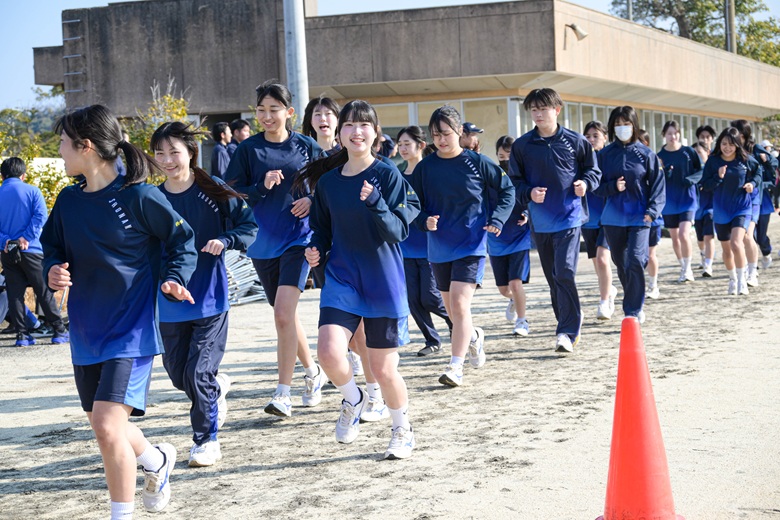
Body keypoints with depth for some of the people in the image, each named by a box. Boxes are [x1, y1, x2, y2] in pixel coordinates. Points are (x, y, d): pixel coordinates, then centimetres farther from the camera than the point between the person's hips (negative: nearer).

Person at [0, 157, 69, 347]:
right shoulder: (32, 191, -1)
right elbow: (40, 216, -13)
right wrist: (26, 238, -14)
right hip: (32, 251, -2)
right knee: (45, 292, 3)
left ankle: (22, 334, 4)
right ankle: (60, 331, 5)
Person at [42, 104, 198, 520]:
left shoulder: (138, 196, -13)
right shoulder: (68, 200, 3)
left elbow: (182, 239, -2)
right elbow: (53, 246, 16)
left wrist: (174, 279, -17)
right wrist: (53, 271, -6)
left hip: (131, 328, -7)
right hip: (86, 329, 7)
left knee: (108, 426, -16)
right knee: (102, 424, 16)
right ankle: (156, 460, 46)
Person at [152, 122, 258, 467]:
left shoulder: (213, 192, -7)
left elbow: (249, 223, -3)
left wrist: (225, 241, -20)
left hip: (210, 298, -4)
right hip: (171, 301, 4)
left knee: (197, 374, -7)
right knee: (178, 374, 12)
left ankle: (206, 440, 11)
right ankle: (217, 386, 45)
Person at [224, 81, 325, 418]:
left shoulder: (307, 147, 0)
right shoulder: (248, 149, 1)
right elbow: (232, 194, -2)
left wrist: (312, 200, -11)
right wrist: (262, 186, -17)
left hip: (297, 238, -3)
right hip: (263, 242, 3)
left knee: (283, 313, -17)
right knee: (286, 315, 13)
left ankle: (283, 393, -12)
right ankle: (312, 373, 34)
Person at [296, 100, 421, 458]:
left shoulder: (387, 175, -6)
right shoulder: (327, 181, 5)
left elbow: (398, 230, -12)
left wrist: (375, 203, -29)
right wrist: (316, 250, -4)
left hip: (383, 282, -2)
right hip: (340, 278, 3)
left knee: (383, 368, 3)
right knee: (329, 351, -20)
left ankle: (403, 430, 31)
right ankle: (353, 399, 13)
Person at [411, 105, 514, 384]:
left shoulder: (477, 162, -6)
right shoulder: (424, 167, 0)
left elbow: (507, 190, 3)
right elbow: (414, 205, 6)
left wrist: (497, 219, -10)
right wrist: (425, 221, -15)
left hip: (471, 244, -4)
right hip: (439, 247, 4)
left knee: (460, 303, -16)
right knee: (451, 308, 14)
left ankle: (456, 366, -12)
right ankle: (473, 336, 45)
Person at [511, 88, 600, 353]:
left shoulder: (576, 141, 0)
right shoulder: (522, 146, 3)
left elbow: (593, 170, 10)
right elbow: (514, 182, 8)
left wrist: (585, 183, -11)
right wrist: (529, 193, -12)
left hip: (569, 218, -3)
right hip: (540, 222, 3)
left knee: (565, 273, -14)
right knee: (553, 278, 11)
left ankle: (567, 332, -11)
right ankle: (571, 322, 30)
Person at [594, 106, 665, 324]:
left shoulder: (645, 153, -1)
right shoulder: (605, 154, 4)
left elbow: (657, 184, 1)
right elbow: (597, 184, 6)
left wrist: (653, 210, -11)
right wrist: (613, 187, -14)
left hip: (639, 218, -3)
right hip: (613, 218, 3)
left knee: (635, 261, -15)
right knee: (621, 263, 11)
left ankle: (633, 311, -5)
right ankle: (636, 305, 31)